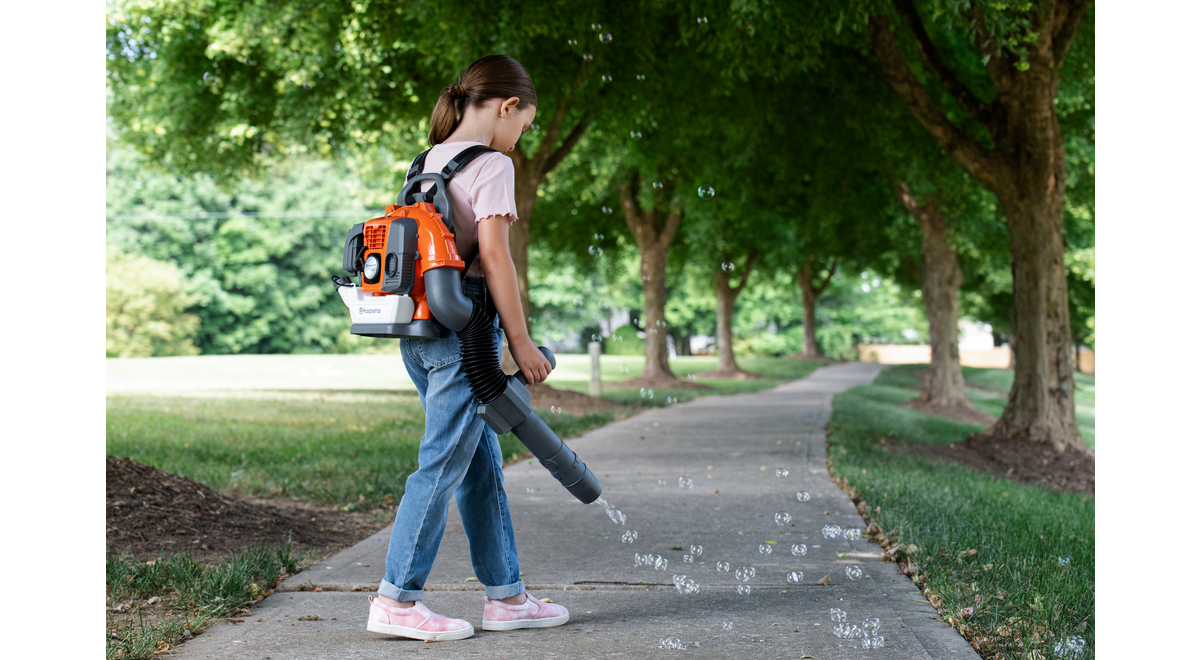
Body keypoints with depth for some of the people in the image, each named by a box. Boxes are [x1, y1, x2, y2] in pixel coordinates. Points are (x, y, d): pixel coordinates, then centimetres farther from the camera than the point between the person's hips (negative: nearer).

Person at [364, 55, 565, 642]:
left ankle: (505, 594, 20)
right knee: (444, 462, -4)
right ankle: (397, 599, -1)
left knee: (482, 462, 13)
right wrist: (521, 341, -12)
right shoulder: (491, 164, -9)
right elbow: (493, 254, -16)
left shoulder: (428, 161, 16)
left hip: (421, 329, 9)